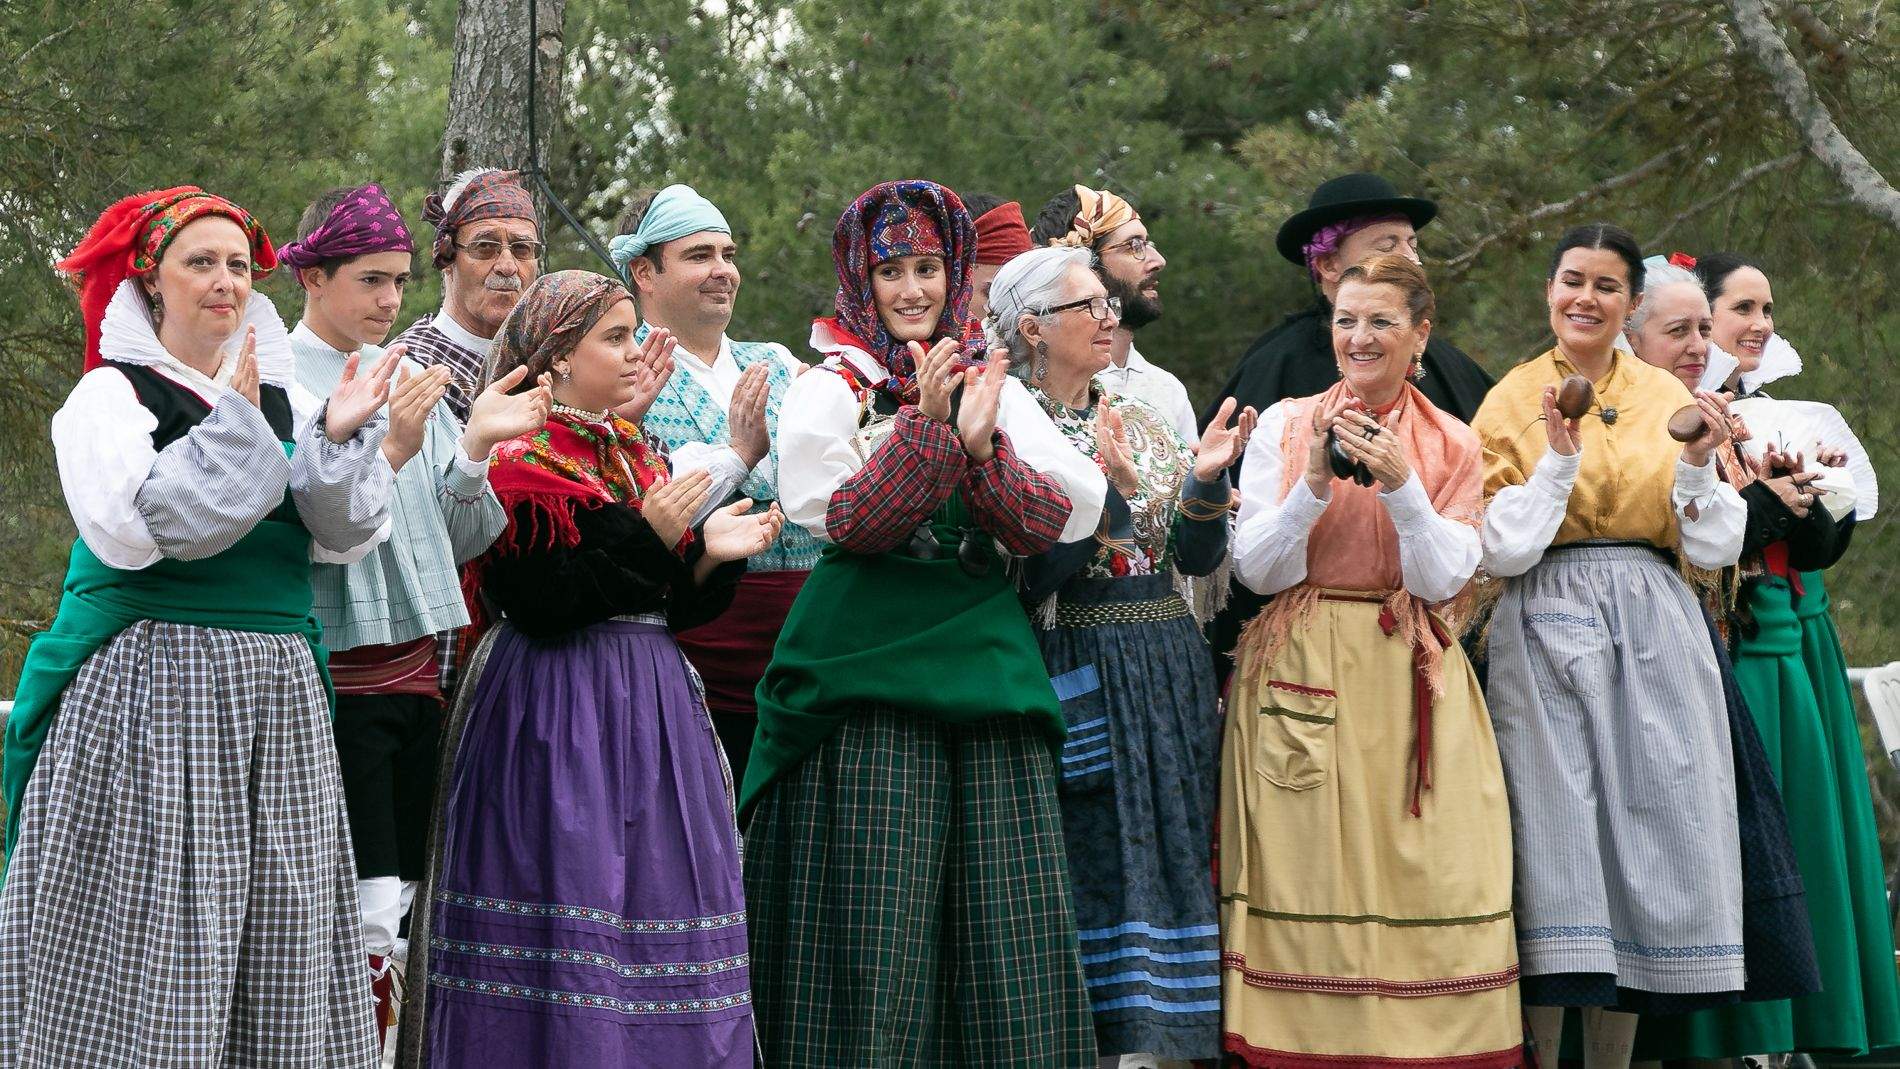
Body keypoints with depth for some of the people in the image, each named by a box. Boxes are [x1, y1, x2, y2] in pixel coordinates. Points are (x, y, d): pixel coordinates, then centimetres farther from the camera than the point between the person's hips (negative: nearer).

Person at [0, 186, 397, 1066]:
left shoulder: (283, 396, 15)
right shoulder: (111, 394, 1)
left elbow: (343, 539, 8)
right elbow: (130, 528, -14)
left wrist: (339, 438, -8)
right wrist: (233, 426, -15)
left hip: (277, 691, 5)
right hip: (149, 687, -5)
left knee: (280, 948, 1)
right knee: (145, 945, -8)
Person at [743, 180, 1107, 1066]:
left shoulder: (996, 388, 15)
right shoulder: (830, 390, 6)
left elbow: (1064, 518, 1)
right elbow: (848, 519, -10)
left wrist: (982, 442, -14)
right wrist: (926, 425, -19)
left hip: (988, 654, 3)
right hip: (871, 661, -3)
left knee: (1011, 918, -2)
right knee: (880, 920, -8)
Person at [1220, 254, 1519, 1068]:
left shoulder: (1453, 446, 8)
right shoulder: (1284, 425, 6)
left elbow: (1441, 581, -2)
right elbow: (1256, 568, -1)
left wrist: (1401, 486, -16)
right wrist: (1316, 484, -15)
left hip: (1409, 688, 1)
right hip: (1302, 679, 0)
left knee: (1425, 886, -5)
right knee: (1309, 887, -5)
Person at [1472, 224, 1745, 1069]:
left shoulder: (1668, 398, 10)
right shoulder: (1510, 402, 4)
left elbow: (1715, 547, 6)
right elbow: (1500, 552, -4)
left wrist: (1697, 465, -10)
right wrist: (1559, 462, -13)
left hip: (1655, 641, 3)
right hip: (1547, 635, -3)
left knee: (1647, 841, 1)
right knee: (1557, 845, -7)